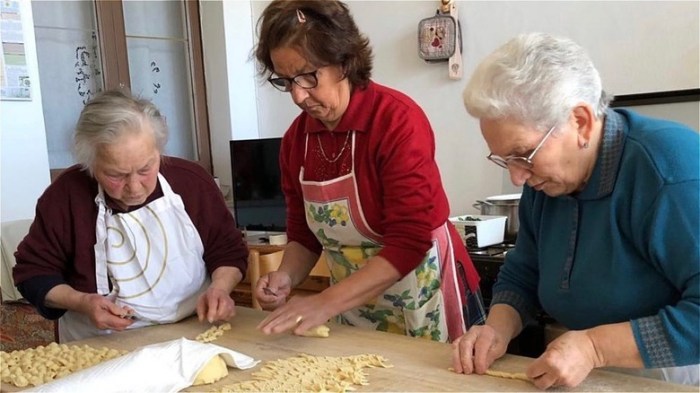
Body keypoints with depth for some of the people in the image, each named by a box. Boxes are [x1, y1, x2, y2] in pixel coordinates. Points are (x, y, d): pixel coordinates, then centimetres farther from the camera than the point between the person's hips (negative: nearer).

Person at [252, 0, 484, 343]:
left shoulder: (397, 119, -22)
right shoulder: (295, 138, -3)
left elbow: (409, 242, -26)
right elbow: (305, 234, 7)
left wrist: (325, 303, -30)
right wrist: (286, 277, -13)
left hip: (424, 303, -5)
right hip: (355, 311, 5)